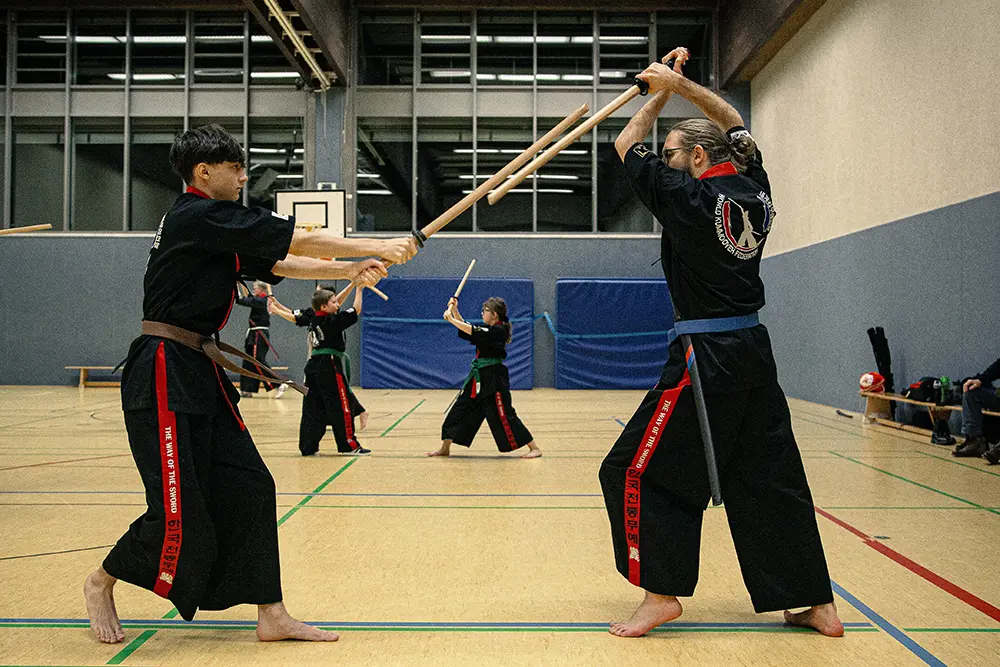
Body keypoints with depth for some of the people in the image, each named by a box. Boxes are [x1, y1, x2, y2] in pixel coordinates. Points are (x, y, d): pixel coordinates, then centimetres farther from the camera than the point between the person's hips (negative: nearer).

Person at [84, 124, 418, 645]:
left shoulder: (216, 229, 17)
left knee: (248, 489, 6)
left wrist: (351, 271, 4)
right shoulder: (199, 217, -12)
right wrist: (380, 246, -8)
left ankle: (271, 615, 11)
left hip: (199, 375, 10)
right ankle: (101, 582, 21)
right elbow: (301, 242, -14)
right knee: (179, 512, -8)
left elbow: (279, 263, 16)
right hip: (164, 378, -10)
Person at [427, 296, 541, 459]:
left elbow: (473, 332, -23)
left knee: (503, 416, -9)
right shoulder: (487, 330, 13)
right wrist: (455, 311, 8)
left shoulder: (499, 331, -15)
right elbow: (467, 328, 20)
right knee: (461, 409, 10)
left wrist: (451, 319, -18)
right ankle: (445, 448, 20)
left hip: (494, 379, -9)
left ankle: (534, 448, -1)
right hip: (480, 378, 9)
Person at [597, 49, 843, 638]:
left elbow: (627, 146, 4)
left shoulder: (690, 197, -10)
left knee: (638, 470, 1)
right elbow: (734, 125, 25)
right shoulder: (754, 191, 8)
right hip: (754, 353, 8)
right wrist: (681, 83, 23)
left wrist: (662, 93, 17)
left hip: (707, 360, -8)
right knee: (770, 478, 13)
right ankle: (818, 605, 18)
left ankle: (662, 594, 1)